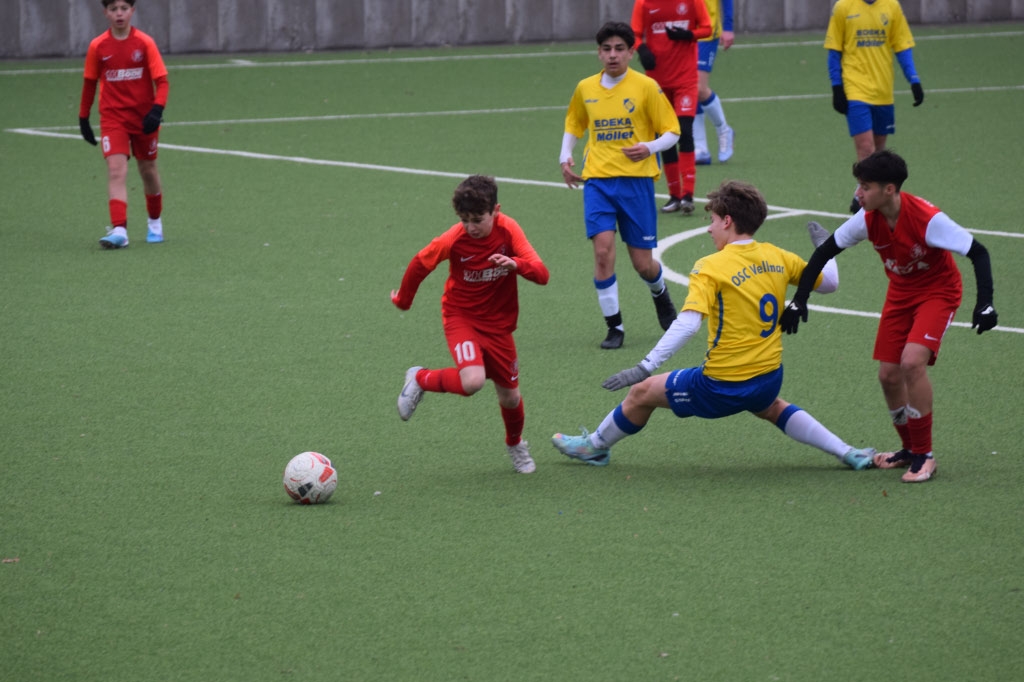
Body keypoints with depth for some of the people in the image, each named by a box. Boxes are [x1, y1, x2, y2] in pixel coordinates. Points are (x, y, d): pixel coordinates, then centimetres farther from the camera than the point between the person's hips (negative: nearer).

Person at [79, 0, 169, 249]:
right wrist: (83, 118, 11)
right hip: (113, 118, 0)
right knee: (116, 170, -16)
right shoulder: (97, 46, -2)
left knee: (148, 169, 14)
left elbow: (161, 80, -8)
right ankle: (119, 230, -25)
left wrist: (157, 109, -23)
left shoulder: (145, 43, -6)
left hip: (143, 117, 0)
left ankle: (155, 223, 36)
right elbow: (90, 83, 10)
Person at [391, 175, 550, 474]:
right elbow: (421, 263, -2)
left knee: (510, 395, 11)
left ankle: (515, 445, 42)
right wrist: (403, 300, 11)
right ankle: (420, 380, -1)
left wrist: (517, 264, -42)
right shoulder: (454, 239, -20)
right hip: (461, 317, -3)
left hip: (498, 323, 3)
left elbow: (542, 274, -21)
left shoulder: (508, 230, -16)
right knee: (472, 380, -29)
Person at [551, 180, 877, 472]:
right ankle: (847, 453, 28)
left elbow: (687, 324, -27)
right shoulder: (776, 257, 1)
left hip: (721, 387, -6)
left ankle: (594, 447, 34)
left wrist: (645, 367, -27)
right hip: (769, 379, 6)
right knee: (771, 407, 39)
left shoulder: (710, 268, -16)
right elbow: (828, 282, 13)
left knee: (643, 392, 14)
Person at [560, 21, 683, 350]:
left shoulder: (646, 87, -4)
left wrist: (651, 148, -20)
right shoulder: (585, 88, 7)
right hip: (598, 179, 2)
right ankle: (614, 326, -5)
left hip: (636, 178, -2)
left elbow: (672, 131, -1)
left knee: (642, 263, 1)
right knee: (603, 249, -15)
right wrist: (565, 156, 11)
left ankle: (660, 295, 37)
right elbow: (574, 124, 26)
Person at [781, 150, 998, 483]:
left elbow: (978, 252, -26)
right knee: (888, 374, 1)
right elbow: (824, 252, -6)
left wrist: (985, 303, -35)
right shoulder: (868, 219, -17)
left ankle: (925, 456, -11)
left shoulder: (928, 219, -32)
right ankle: (910, 449, 25)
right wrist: (799, 300, -10)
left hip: (938, 292, -6)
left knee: (912, 361, -25)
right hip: (900, 292, 6)